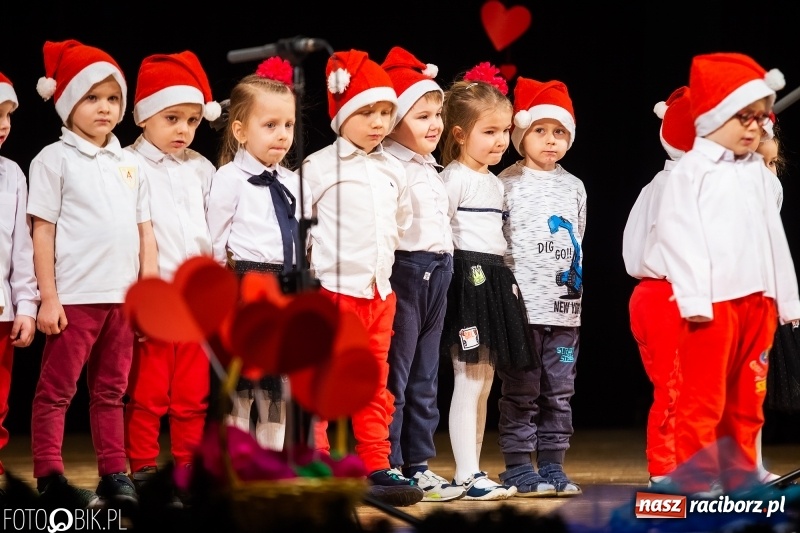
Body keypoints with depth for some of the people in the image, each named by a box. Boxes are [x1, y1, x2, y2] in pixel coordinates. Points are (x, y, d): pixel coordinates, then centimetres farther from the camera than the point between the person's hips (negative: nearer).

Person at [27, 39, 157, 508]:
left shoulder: (129, 164, 12)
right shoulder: (55, 159, -2)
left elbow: (144, 229, 14)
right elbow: (43, 230, -5)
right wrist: (48, 297, -10)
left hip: (122, 296, 5)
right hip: (75, 295, -5)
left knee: (112, 391, 11)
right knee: (57, 391, 0)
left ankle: (115, 474, 16)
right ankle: (50, 478, 3)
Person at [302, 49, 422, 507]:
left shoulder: (394, 171, 11)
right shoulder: (318, 167, -6)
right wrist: (319, 259, -5)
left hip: (380, 291, 6)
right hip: (333, 289, -6)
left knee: (375, 388, 10)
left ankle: (377, 469, 14)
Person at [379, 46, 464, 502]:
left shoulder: (433, 171, 17)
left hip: (437, 275, 9)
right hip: (404, 272, -9)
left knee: (425, 379, 12)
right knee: (394, 376, -4)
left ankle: (418, 465, 18)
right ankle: (388, 469, 0)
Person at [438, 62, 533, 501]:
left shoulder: (494, 182, 17)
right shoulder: (455, 178, -10)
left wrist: (501, 280, 16)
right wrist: (453, 270, -14)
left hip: (495, 281, 9)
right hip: (467, 279, -9)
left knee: (483, 383, 10)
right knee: (469, 383, -9)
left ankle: (471, 471, 13)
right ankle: (468, 475, -7)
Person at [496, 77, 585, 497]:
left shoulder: (574, 187, 14)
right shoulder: (507, 185, -3)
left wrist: (575, 281, 16)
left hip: (565, 306, 5)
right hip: (521, 304, -5)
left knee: (559, 391, 7)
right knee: (521, 391, -1)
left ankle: (552, 466, 13)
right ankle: (518, 468, 4)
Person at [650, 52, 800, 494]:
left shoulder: (757, 172, 16)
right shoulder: (691, 171, -3)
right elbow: (677, 233, -11)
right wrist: (693, 296, -19)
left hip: (756, 297, 7)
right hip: (712, 301, -7)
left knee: (747, 399, 10)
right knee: (703, 400, -5)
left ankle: (741, 480, 17)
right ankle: (696, 484, -2)